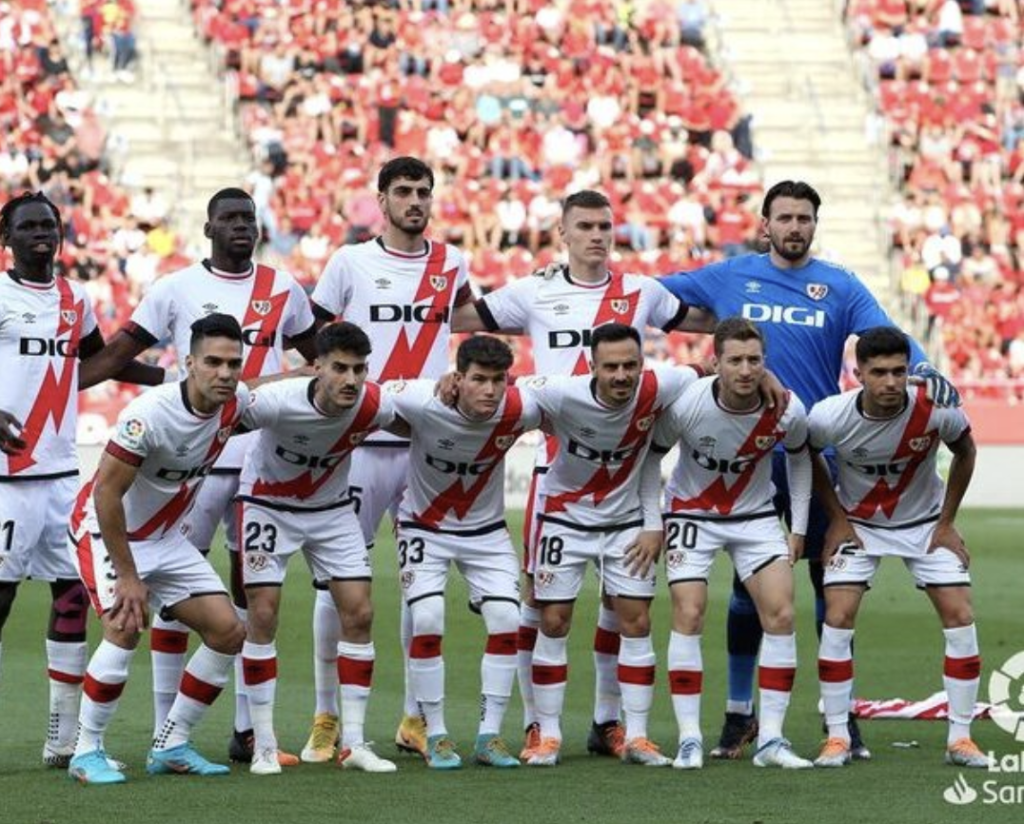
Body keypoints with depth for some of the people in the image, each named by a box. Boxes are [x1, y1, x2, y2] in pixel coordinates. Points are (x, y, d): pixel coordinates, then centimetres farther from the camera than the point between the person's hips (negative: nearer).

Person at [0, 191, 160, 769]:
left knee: (74, 592, 5)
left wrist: (171, 377, 27)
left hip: (64, 472, 6)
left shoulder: (76, 300, 15)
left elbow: (99, 357, 32)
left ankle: (64, 740, 10)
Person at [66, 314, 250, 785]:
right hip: (105, 531, -7)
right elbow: (107, 493, -26)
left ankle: (171, 746, 11)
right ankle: (86, 752, -14)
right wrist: (128, 578, -24)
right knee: (126, 626, -28)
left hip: (165, 538, 7)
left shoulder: (236, 403, -10)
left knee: (228, 632, -1)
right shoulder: (150, 414, -31)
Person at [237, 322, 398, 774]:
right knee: (263, 615, -8)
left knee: (359, 613, -5)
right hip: (267, 504, -3)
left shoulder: (376, 406, -23)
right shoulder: (276, 402, -34)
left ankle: (353, 742, 3)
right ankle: (264, 744, 2)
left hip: (332, 508, 3)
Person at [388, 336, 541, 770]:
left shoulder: (519, 410, -23)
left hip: (486, 529, 2)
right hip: (424, 526, -2)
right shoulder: (422, 402, -29)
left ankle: (490, 735, 3)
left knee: (506, 621, -10)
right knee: (427, 622, -17)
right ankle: (435, 735, -2)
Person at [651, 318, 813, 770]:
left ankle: (770, 740, -4)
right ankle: (689, 739, -6)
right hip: (691, 513, -2)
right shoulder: (686, 404, -25)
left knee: (781, 613, -10)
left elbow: (798, 456, 5)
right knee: (688, 614, -14)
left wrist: (798, 528, 5)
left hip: (756, 516, 2)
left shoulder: (787, 411, -18)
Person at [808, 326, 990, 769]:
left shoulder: (937, 409, -27)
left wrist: (946, 522, -3)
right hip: (858, 523, -1)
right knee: (837, 620, -13)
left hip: (925, 523, 1)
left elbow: (965, 451, -4)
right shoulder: (830, 416, -27)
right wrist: (837, 517, -5)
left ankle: (960, 738, 1)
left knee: (960, 619, -8)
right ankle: (837, 737, -2)